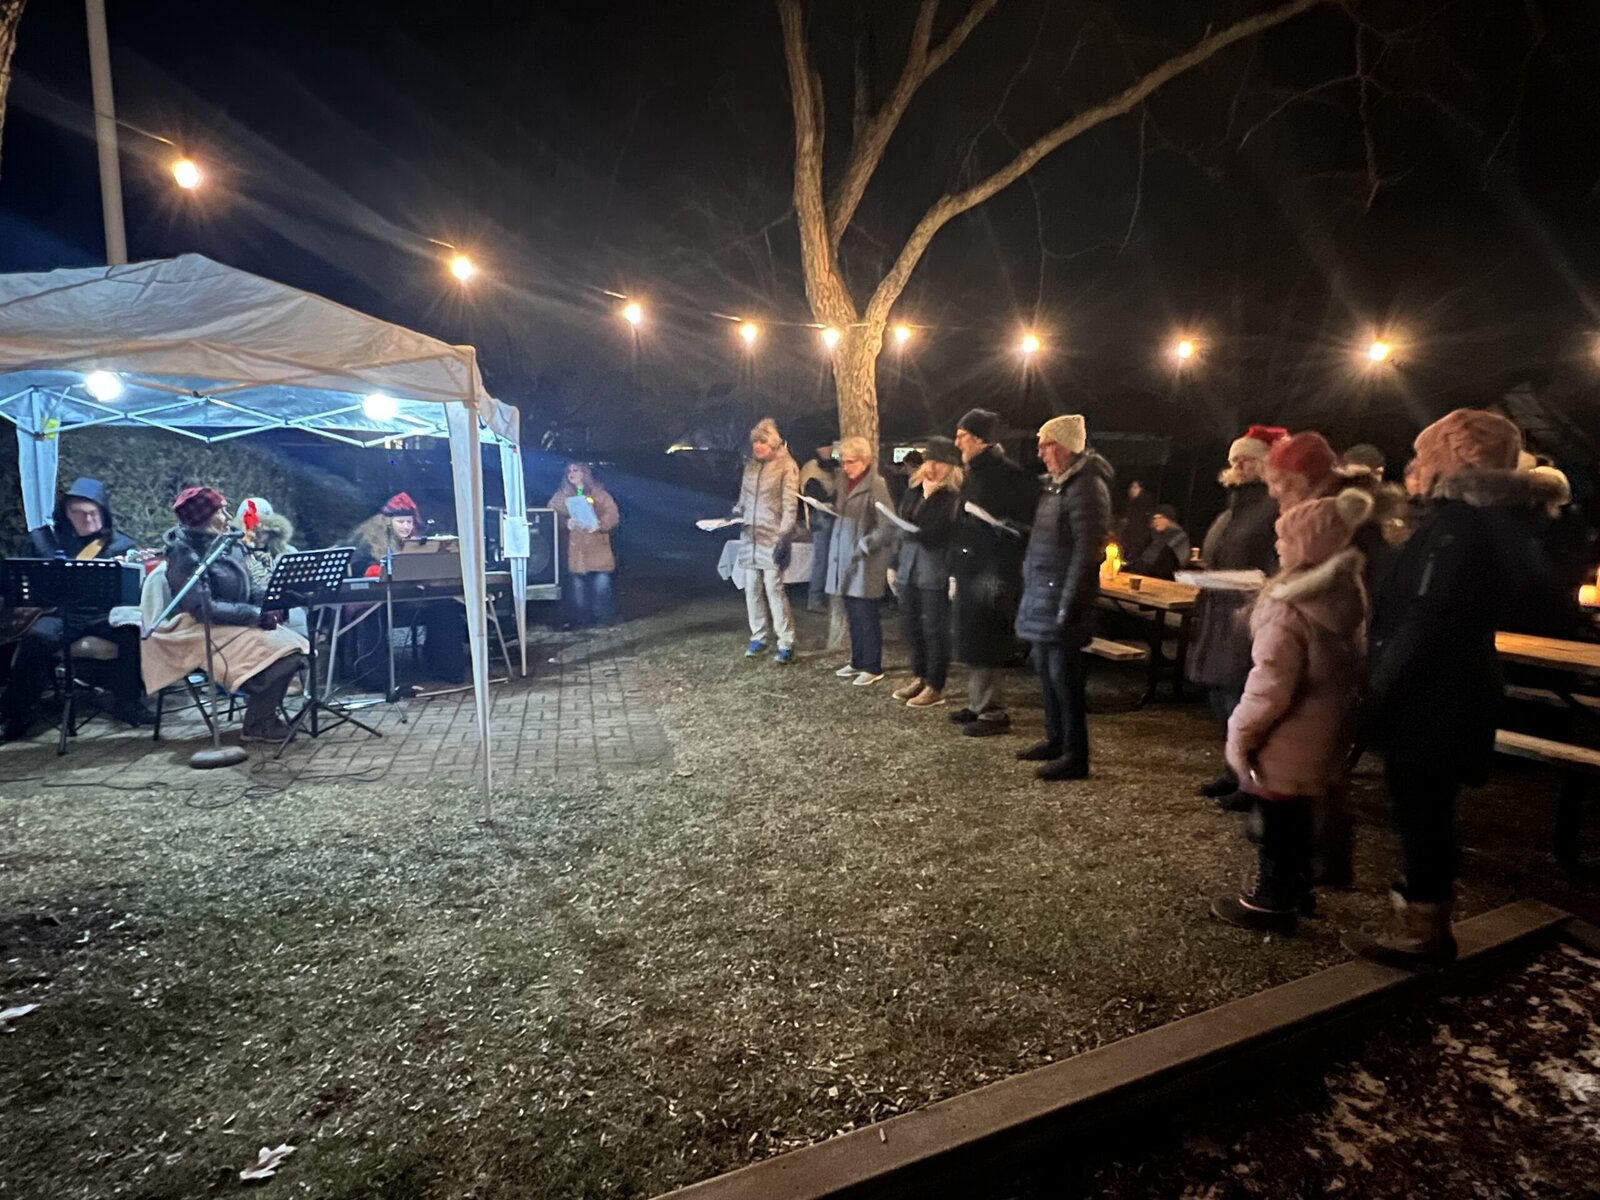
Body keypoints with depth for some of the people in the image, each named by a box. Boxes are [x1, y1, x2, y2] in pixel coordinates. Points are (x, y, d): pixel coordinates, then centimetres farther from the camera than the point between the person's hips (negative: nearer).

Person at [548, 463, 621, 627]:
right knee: (578, 585, 2)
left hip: (597, 550, -2)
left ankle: (605, 618, 4)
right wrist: (565, 523, -15)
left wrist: (599, 525, -20)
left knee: (601, 583, -8)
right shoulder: (562, 495, 14)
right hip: (575, 550, 2)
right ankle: (583, 620, 11)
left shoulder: (598, 493, 7)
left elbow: (613, 514, -1)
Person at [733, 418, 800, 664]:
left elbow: (789, 505, -9)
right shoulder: (750, 466, 12)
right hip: (750, 537, 6)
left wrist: (784, 536, -18)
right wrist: (734, 515, -3)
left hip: (773, 538, -6)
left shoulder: (786, 466, -5)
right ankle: (758, 637, 21)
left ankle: (786, 644, -3)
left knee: (774, 588, -10)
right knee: (752, 589, 8)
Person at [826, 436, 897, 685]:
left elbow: (888, 526, -17)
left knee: (867, 615, -1)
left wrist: (864, 546, -19)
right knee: (853, 614, 14)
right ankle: (858, 662, 26)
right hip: (846, 556, 8)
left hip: (866, 560, -8)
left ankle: (873, 667, 9)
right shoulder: (846, 482, 12)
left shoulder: (876, 485, -13)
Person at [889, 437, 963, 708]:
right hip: (909, 568, 7)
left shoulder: (955, 495, -8)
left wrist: (955, 574, -21)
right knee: (912, 626, 12)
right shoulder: (913, 489, 12)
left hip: (936, 571, -6)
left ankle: (935, 687, 10)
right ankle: (919, 677, 27)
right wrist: (895, 565, 14)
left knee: (934, 630, 1)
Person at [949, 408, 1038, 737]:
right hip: (970, 569, 9)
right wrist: (956, 571, 17)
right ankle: (978, 705, 26)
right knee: (970, 643, 14)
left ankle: (994, 713, 7)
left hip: (991, 572, -9)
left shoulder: (1009, 475, -13)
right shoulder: (975, 473, 15)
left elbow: (1022, 525, -17)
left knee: (984, 645, -3)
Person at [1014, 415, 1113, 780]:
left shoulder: (1087, 487, -15)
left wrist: (1069, 603, -23)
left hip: (1062, 594, -10)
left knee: (1063, 673, -6)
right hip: (1041, 591, 10)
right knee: (1045, 667, 16)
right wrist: (1029, 575, 17)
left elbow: (1087, 549, -21)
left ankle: (1076, 756, 3)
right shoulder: (1055, 483, 15)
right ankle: (1055, 739, 30)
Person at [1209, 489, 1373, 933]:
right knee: (1296, 815, 22)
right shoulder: (1348, 592, 1)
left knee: (1278, 821, 7)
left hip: (1287, 741, -8)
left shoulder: (1291, 608, -25)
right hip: (1326, 733, 8)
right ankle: (1293, 888, 37)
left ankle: (1272, 902, 21)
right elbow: (1348, 665, 14)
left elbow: (1271, 685, -25)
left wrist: (1241, 731, -14)